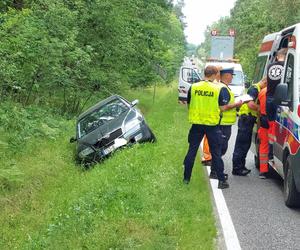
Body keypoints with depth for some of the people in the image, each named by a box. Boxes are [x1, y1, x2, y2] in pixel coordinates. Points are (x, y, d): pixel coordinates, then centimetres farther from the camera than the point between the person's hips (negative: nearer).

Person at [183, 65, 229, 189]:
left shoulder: (193, 87, -2)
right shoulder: (219, 89, -10)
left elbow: (189, 104, 7)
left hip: (196, 123, 2)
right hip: (212, 124, -2)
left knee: (192, 151, 12)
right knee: (216, 153, 6)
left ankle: (186, 178, 16)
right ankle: (221, 180, 7)